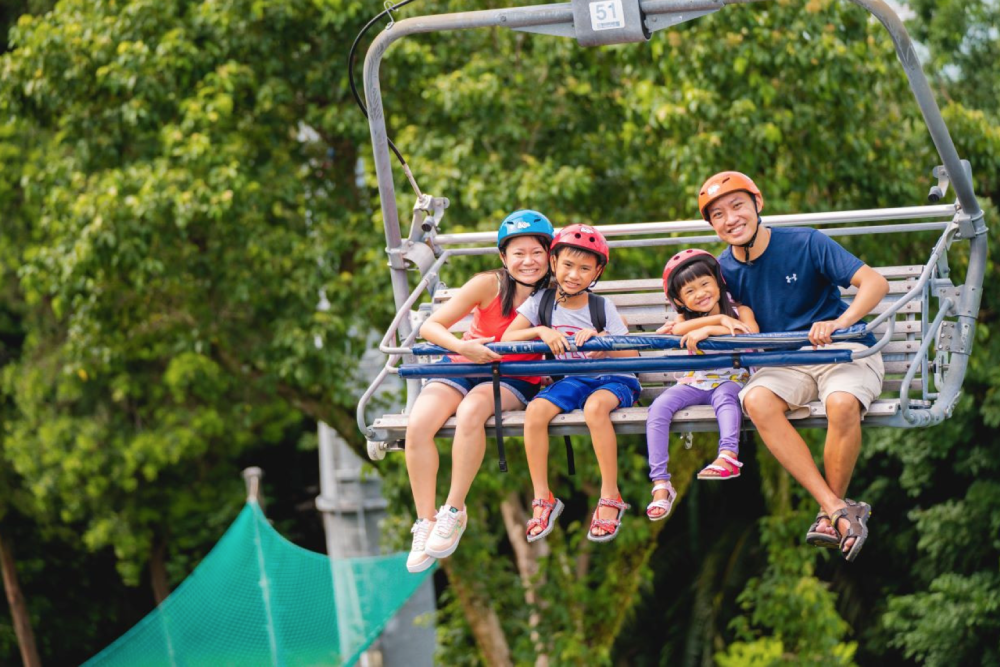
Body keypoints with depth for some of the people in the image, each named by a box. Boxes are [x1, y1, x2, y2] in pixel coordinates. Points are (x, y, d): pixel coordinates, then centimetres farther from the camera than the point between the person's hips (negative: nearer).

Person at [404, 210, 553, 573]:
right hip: (463, 365, 1)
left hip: (512, 380, -1)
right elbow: (430, 326, -10)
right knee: (418, 424, -28)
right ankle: (425, 521, -16)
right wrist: (462, 346, -30)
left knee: (471, 411, -36)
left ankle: (454, 511, -23)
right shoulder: (490, 285, -9)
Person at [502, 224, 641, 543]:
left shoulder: (602, 308, -3)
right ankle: (543, 499, -15)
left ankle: (610, 497, -27)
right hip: (572, 380, 3)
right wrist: (540, 331, -20)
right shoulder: (542, 302, 2)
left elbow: (632, 355, -8)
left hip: (613, 379, -3)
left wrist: (601, 340, -25)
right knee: (535, 411, -26)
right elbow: (507, 338, -4)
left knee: (595, 406, -37)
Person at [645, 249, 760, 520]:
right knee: (658, 407, -23)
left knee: (724, 397, -37)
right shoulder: (684, 318, 6)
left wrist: (708, 330, -25)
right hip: (693, 383, 2)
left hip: (730, 380, -2)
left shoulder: (739, 312, 1)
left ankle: (729, 455, -56)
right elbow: (677, 329, -20)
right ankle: (660, 483, -28)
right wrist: (719, 319, -27)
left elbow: (752, 336, -21)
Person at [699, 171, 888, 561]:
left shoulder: (805, 244, -9)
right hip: (784, 361, 4)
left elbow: (875, 283, -16)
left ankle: (830, 514, -16)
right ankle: (840, 511, -34)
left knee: (842, 404, -38)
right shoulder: (725, 269, 4)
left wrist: (840, 323, -33)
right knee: (757, 401, -31)